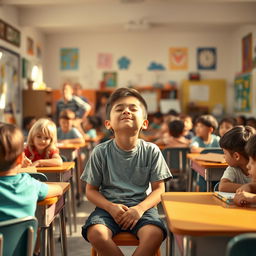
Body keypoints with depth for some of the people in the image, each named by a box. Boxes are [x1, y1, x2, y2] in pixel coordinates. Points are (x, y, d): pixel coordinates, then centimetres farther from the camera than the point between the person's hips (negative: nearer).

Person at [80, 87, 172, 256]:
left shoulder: (151, 151, -1)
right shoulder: (101, 152, -1)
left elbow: (159, 189, 2)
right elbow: (91, 190, 4)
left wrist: (140, 208, -16)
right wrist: (111, 207, -14)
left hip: (141, 206, 0)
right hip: (109, 206, 0)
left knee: (155, 233, -32)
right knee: (96, 233, -32)